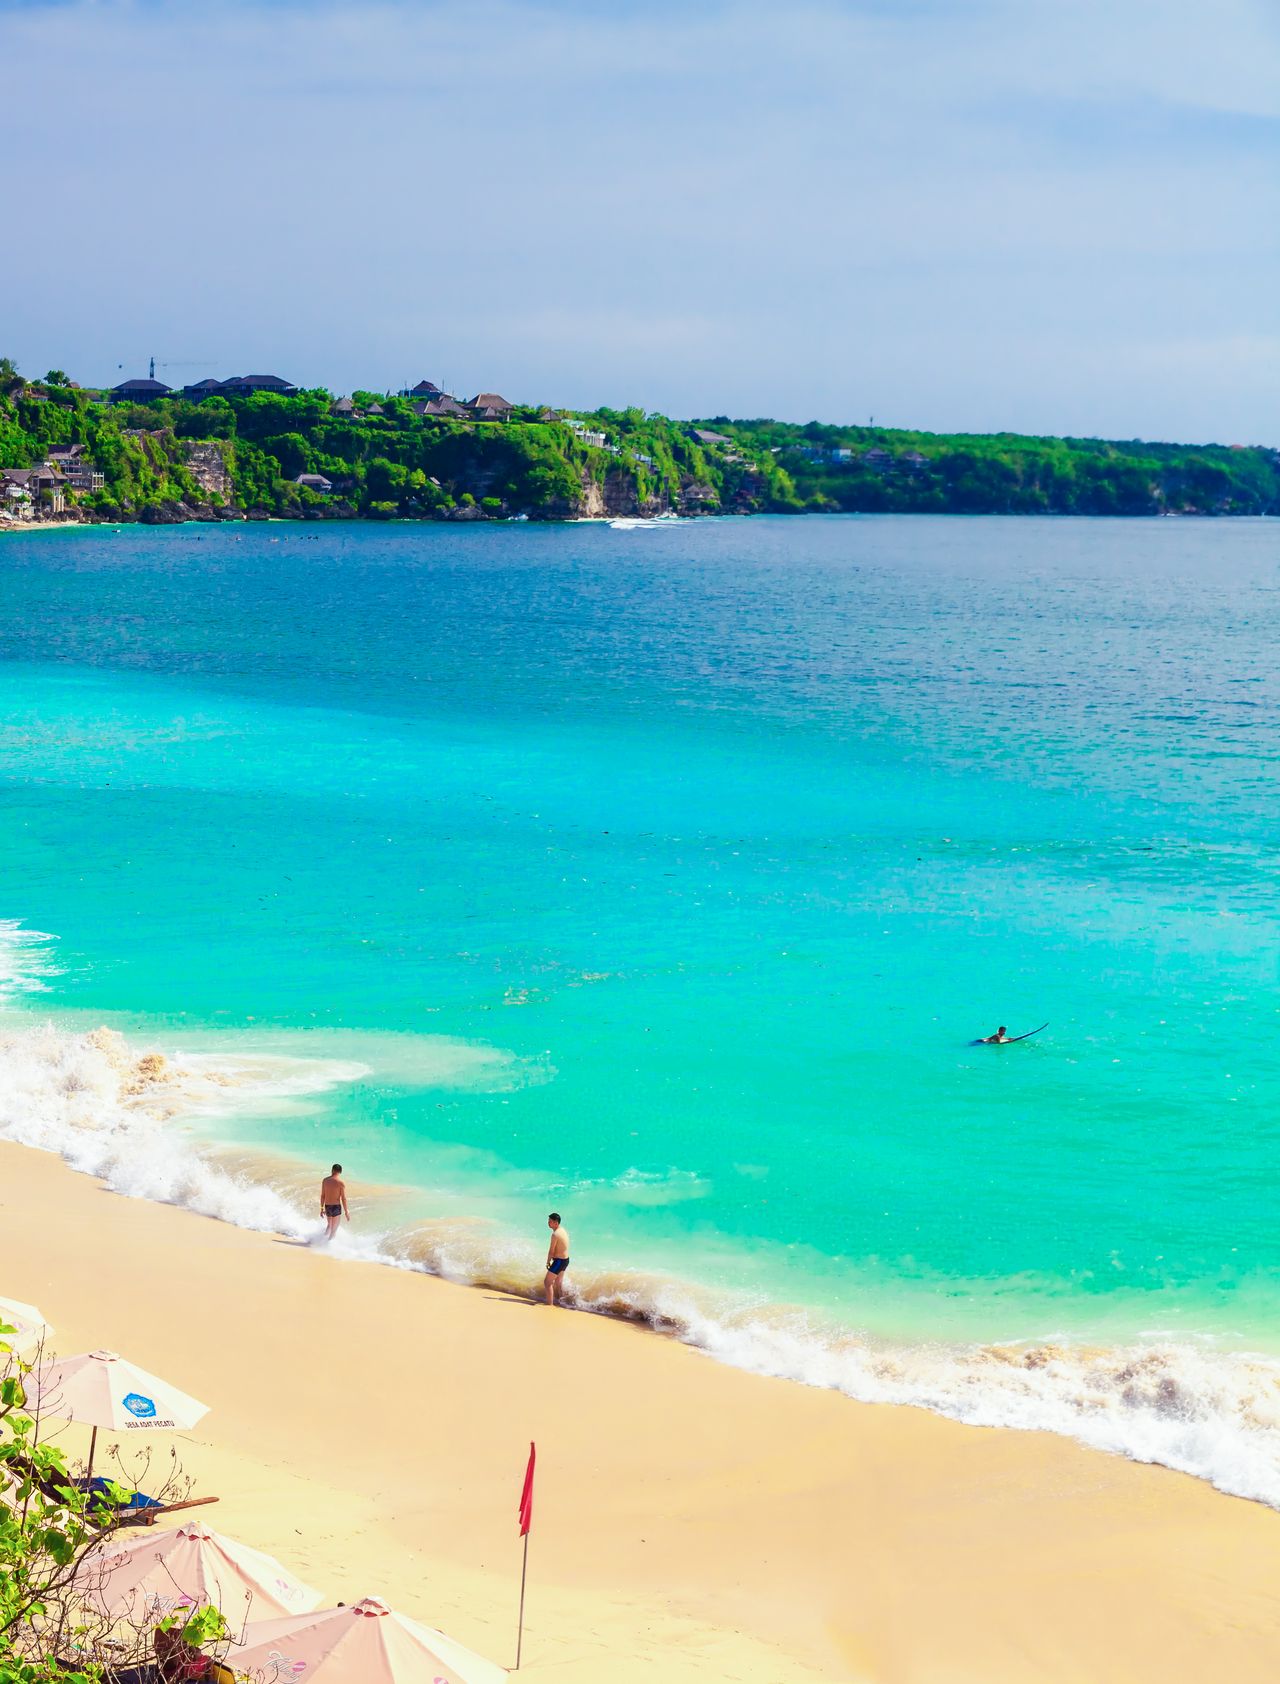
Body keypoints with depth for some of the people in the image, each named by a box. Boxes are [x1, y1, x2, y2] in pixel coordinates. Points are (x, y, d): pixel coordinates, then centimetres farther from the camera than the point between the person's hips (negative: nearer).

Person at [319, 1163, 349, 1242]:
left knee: (329, 1225, 28)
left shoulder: (325, 1180, 1)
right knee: (334, 1229, 7)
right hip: (336, 1207, -5)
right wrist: (346, 1212, -5)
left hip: (327, 1206, 5)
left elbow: (322, 1196, 6)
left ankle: (324, 1240, 16)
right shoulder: (341, 1182, -12)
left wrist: (322, 1208, 15)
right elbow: (343, 1198, -12)